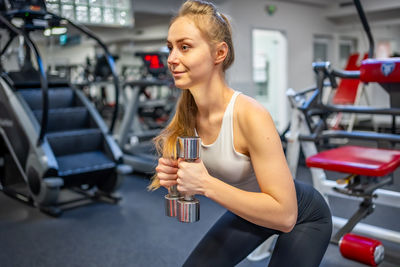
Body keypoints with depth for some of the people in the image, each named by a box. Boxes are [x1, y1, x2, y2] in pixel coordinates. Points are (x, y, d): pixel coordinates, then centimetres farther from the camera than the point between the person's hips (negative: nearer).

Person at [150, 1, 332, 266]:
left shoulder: (250, 116, -35)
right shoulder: (186, 114, -16)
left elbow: (284, 215, -34)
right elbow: (194, 179, -1)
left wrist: (206, 184, -38)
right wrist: (172, 177, -24)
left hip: (304, 219, -5)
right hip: (251, 210, 5)